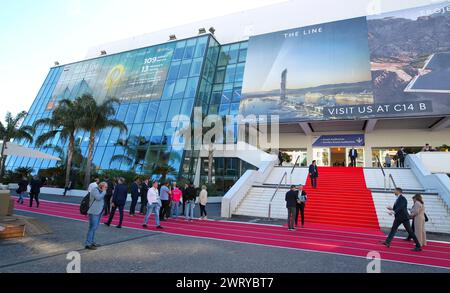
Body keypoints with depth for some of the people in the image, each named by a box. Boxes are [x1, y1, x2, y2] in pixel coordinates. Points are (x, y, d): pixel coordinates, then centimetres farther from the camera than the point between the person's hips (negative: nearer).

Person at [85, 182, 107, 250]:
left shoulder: (101, 192, 19)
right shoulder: (95, 190, -8)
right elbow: (98, 198, -22)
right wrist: (104, 192, -13)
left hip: (99, 212, 9)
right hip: (94, 212, -9)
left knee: (95, 228, 15)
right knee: (92, 228, -9)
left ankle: (92, 242, 23)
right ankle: (88, 244, -3)